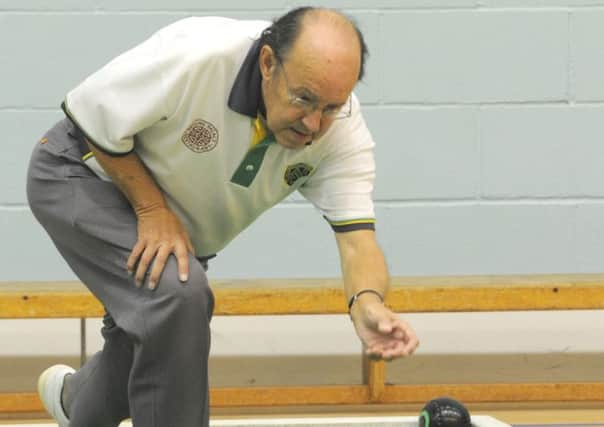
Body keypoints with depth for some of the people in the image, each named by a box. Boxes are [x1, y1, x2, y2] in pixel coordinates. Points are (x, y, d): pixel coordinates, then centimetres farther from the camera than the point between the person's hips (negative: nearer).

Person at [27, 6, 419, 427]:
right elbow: (94, 116, -26)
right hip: (89, 173, -6)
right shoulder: (194, 57, -39)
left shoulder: (343, 130, -26)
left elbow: (357, 238, -31)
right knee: (177, 293, -30)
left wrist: (368, 304, -52)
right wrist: (152, 209, -26)